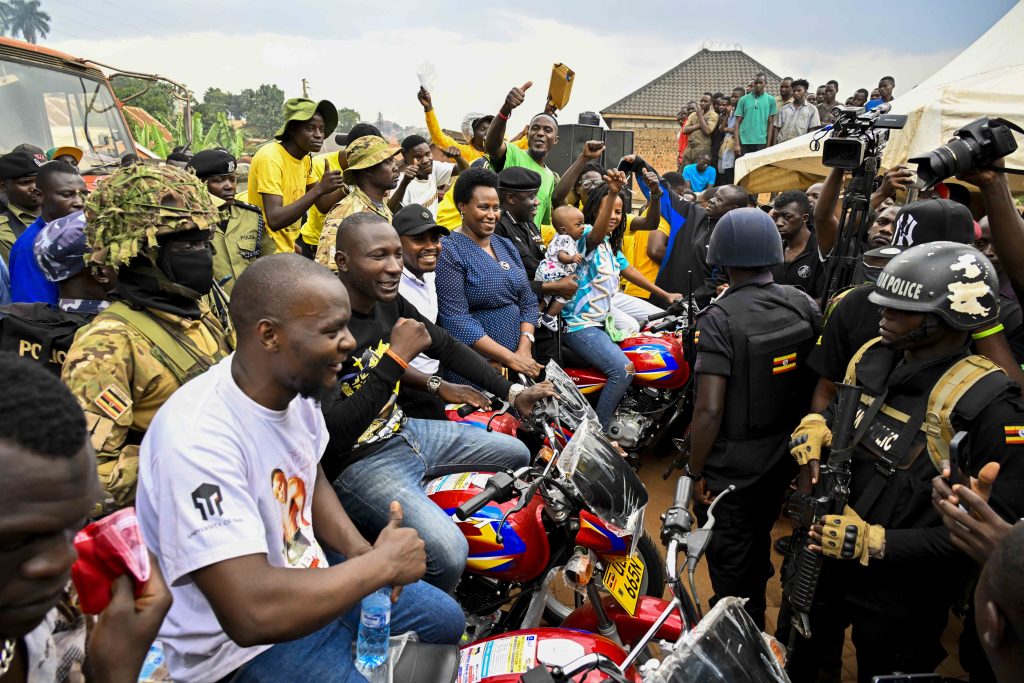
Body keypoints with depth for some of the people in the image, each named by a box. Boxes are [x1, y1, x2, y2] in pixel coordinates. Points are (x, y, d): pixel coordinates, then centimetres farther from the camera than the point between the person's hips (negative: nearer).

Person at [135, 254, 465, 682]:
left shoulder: (297, 385, -10)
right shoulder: (198, 438, -35)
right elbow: (253, 614, -40)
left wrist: (360, 551, -9)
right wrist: (383, 561, -27)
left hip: (309, 576, 8)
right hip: (242, 645, -7)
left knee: (448, 619, 18)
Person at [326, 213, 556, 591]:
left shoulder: (388, 300, -1)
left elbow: (447, 347, 11)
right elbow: (333, 430, -31)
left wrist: (514, 393, 5)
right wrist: (395, 357, -31)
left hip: (403, 430, 9)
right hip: (357, 463, -8)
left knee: (519, 455, 17)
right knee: (448, 552, -29)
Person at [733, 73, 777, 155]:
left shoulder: (770, 100, 7)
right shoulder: (743, 99, 7)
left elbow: (770, 124, 6)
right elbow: (738, 122, 5)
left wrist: (768, 144, 0)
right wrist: (736, 143, -4)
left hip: (761, 142, 0)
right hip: (744, 142, 0)